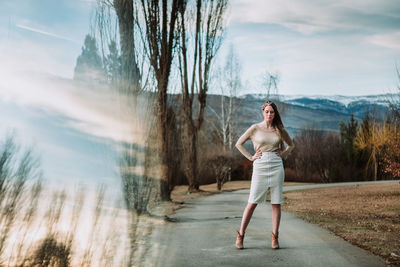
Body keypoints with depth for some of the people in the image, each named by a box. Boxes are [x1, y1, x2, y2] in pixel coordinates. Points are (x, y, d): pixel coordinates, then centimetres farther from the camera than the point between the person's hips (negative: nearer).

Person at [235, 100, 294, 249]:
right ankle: (240, 235, 7)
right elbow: (239, 144, 8)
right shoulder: (255, 128, 2)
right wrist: (250, 157, 0)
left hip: (276, 167, 2)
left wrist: (284, 154, 7)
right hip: (260, 167, -2)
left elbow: (291, 145, 24)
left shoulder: (279, 130, 9)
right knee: (252, 203, -4)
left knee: (276, 203, 2)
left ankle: (274, 237, 10)